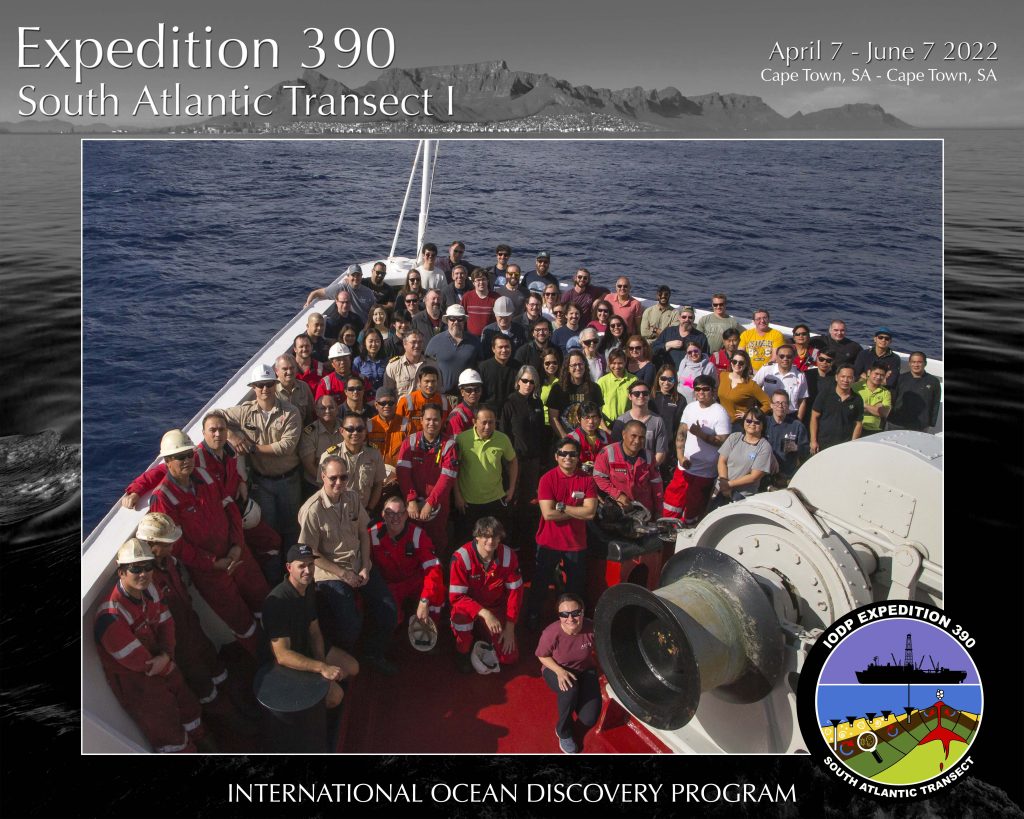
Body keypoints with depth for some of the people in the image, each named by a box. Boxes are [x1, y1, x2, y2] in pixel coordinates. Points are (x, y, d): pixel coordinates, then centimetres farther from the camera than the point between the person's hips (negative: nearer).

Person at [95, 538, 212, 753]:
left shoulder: (148, 590, -10)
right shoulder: (111, 617, -34)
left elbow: (166, 623, -2)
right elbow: (139, 661, -27)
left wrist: (166, 656, -20)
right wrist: (169, 666, -11)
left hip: (160, 662, 8)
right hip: (132, 678, -7)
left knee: (188, 703, 26)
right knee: (169, 733, 7)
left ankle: (198, 740, 52)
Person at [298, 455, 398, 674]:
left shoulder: (352, 497, 1)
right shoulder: (313, 510, -18)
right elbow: (310, 553, -13)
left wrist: (366, 567, -1)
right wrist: (343, 574, -12)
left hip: (360, 565, 6)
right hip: (330, 571, -6)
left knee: (388, 610, -3)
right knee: (350, 623, -21)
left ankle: (375, 653, 24)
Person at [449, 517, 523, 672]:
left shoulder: (508, 556, -15)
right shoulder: (462, 557, -25)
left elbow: (515, 591, -7)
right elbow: (456, 597, -26)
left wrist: (510, 628, -10)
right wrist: (484, 613, -38)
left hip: (496, 608, 3)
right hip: (469, 608, -3)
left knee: (509, 657, -8)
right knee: (461, 611, -38)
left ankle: (484, 634, 23)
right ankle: (462, 650, -8)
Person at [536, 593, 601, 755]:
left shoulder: (592, 628, -25)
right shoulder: (551, 633, -30)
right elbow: (543, 656, -12)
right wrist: (559, 671, -26)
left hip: (585, 670, 2)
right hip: (557, 669, -2)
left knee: (589, 719, -17)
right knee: (570, 689, -38)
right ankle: (563, 732, -9)